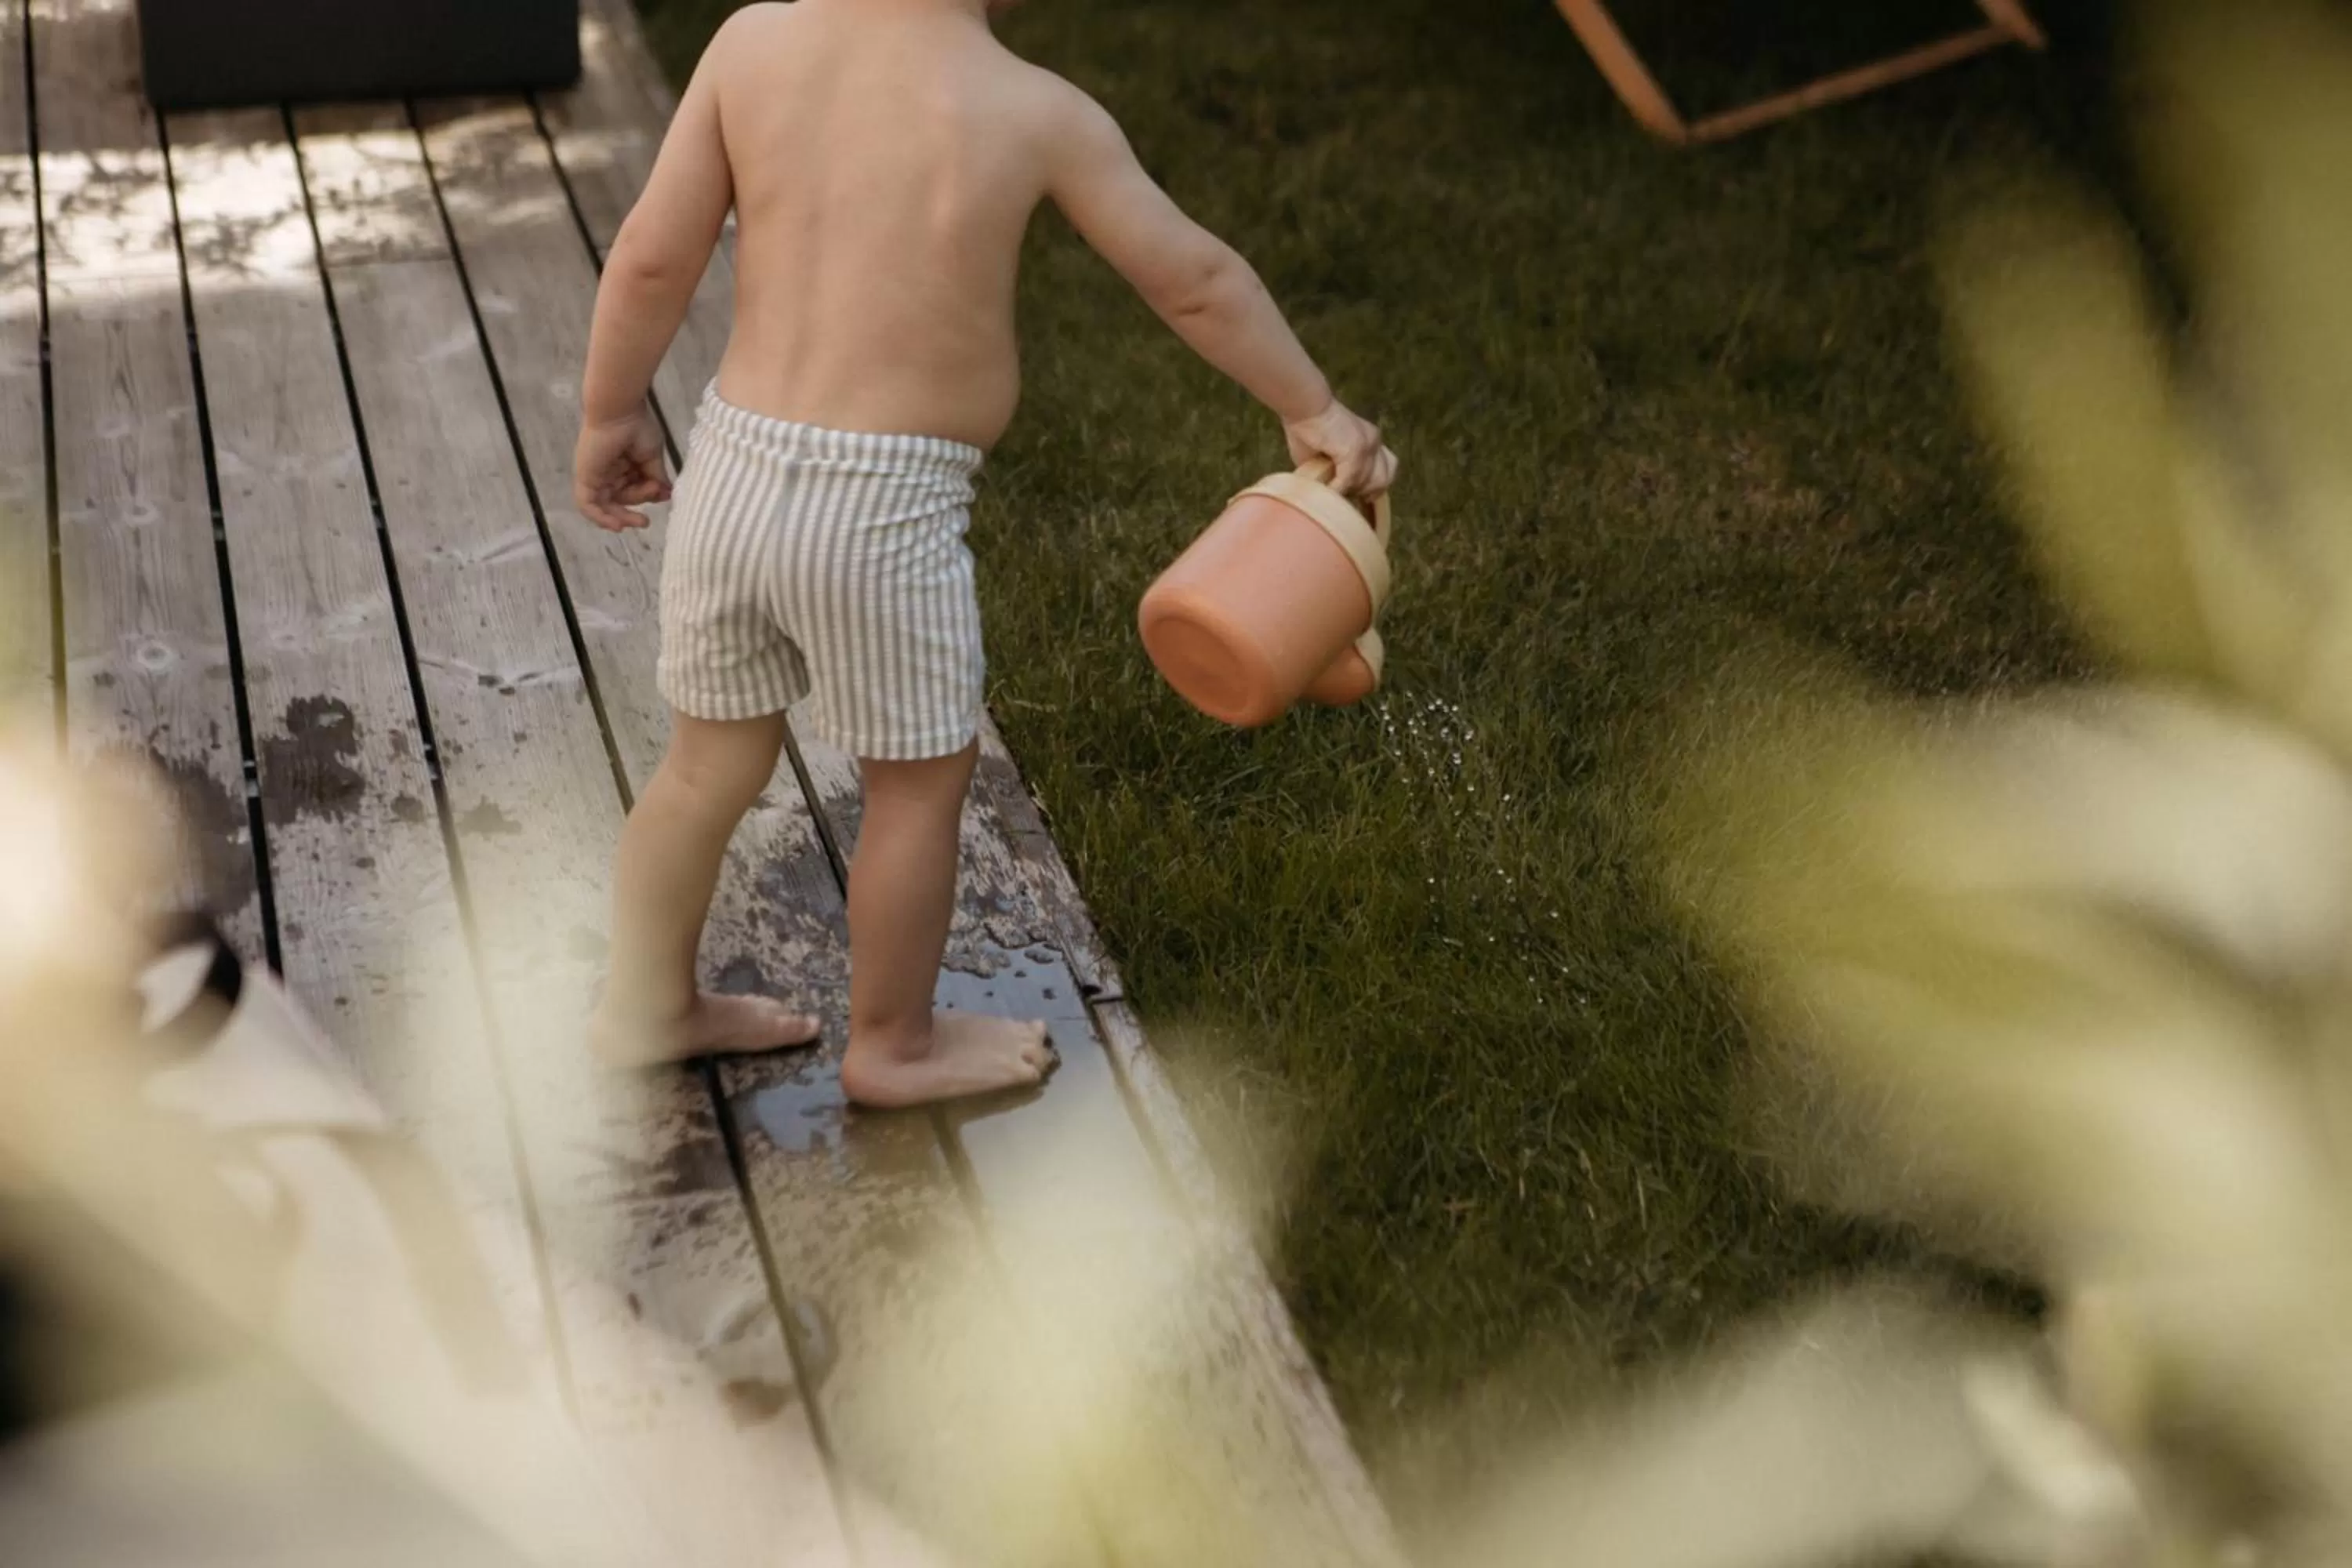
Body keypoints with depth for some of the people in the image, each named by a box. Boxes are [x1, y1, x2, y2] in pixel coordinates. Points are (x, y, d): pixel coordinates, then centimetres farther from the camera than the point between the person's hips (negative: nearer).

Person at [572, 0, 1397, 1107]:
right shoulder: (1041, 114, -7)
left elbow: (651, 258, 1)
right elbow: (1196, 283, 5)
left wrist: (613, 411, 17)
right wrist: (1313, 410, 19)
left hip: (731, 471, 5)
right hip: (881, 511, -5)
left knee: (714, 763, 22)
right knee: (920, 779, 17)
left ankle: (647, 1008, 41)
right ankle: (894, 1046, 35)